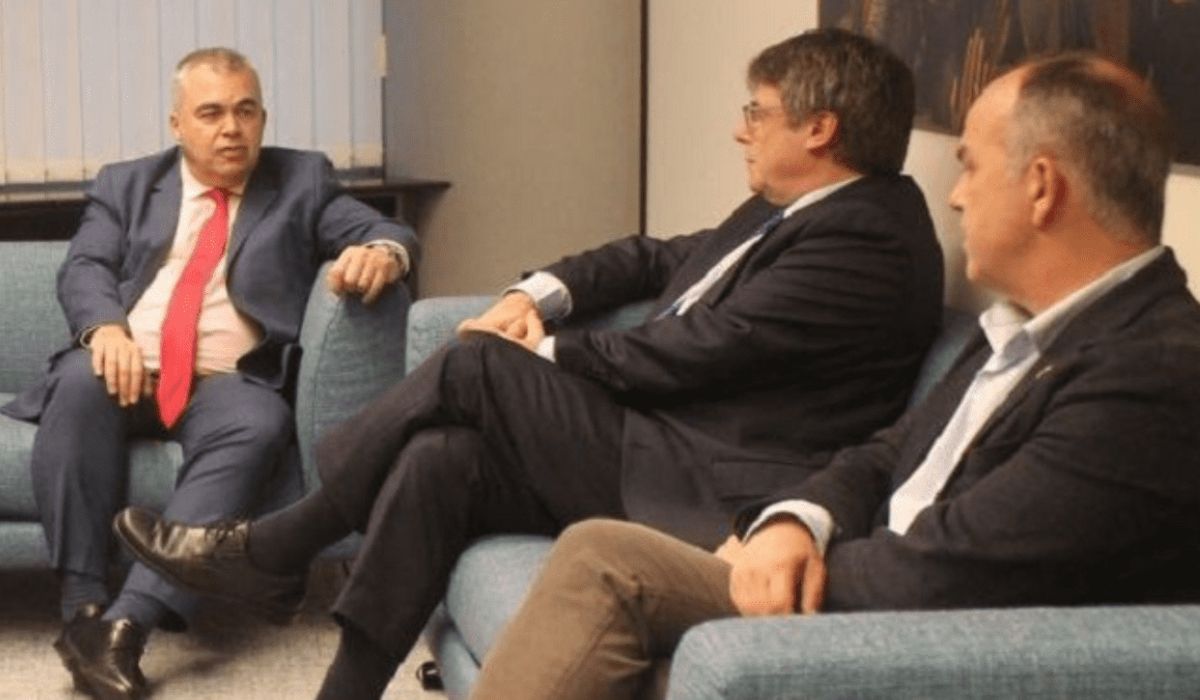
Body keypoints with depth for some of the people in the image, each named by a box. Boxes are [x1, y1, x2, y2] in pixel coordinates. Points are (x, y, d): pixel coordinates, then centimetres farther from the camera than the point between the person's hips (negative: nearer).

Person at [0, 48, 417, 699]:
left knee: (258, 424, -35)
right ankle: (82, 607, -32)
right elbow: (83, 268, 6)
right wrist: (106, 327, -18)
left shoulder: (303, 181, 16)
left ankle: (127, 620, -42)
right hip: (126, 367, 1)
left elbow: (386, 231, 5)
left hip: (227, 383, -1)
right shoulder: (126, 184, 19)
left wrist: (382, 251, -22)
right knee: (80, 384, -34)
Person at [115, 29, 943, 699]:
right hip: (654, 439, 9)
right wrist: (540, 295, 7)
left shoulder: (867, 240, -16)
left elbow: (689, 352, -18)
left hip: (695, 490, -9)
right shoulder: (785, 212, 16)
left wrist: (537, 352, -5)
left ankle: (272, 551, -1)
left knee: (476, 367, -15)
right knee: (440, 456, -11)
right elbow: (657, 258, 25)